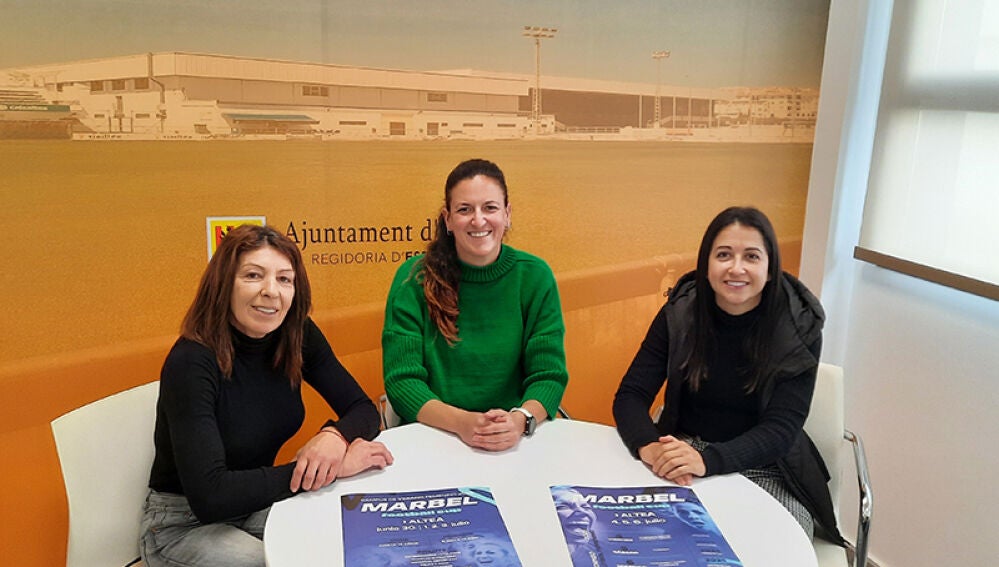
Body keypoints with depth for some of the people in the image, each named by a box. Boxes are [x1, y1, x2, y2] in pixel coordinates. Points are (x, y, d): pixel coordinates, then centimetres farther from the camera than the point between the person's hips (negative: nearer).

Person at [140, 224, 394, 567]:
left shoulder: (298, 336, -9)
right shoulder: (191, 362, -25)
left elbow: (363, 409, -3)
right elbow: (208, 496, -31)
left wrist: (334, 436, -28)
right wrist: (332, 469, -31)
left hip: (259, 504, 5)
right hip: (184, 523, -5)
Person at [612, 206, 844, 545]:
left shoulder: (800, 328, -10)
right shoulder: (680, 313, -6)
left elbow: (781, 429, -16)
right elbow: (630, 395, -7)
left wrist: (707, 460, -34)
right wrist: (649, 447, -30)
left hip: (766, 470, -1)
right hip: (685, 452, 1)